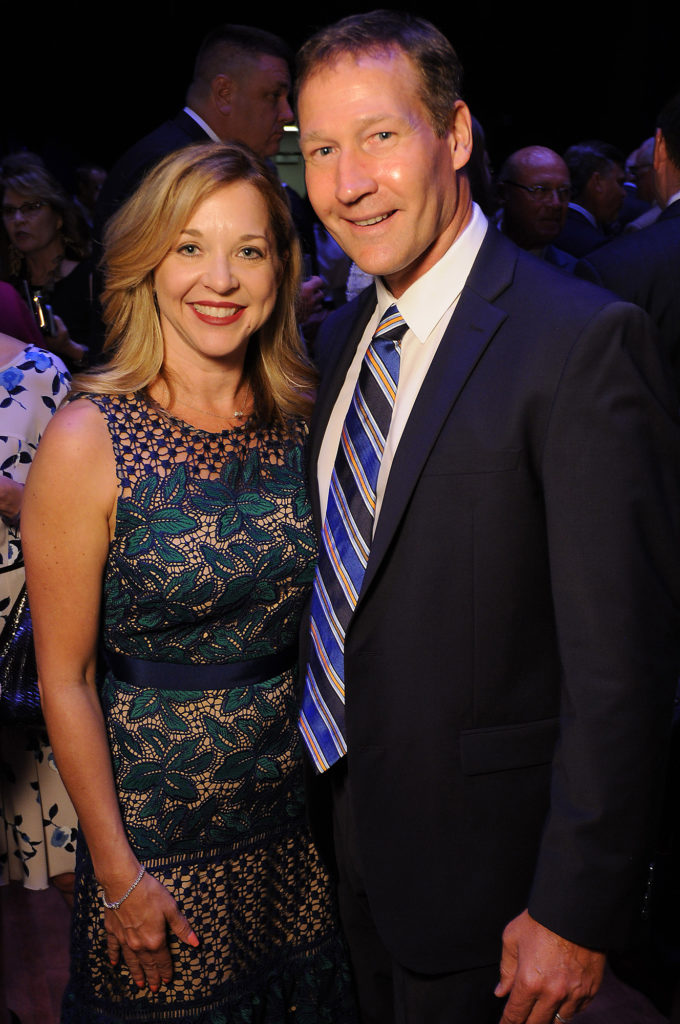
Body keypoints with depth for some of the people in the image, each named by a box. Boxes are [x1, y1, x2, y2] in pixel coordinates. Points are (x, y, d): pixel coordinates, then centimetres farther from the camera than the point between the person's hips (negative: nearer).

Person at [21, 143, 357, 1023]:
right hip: (156, 808, -4)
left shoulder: (298, 419, -4)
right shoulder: (88, 440, -18)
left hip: (298, 789, 5)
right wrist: (118, 874, -10)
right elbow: (64, 681, -13)